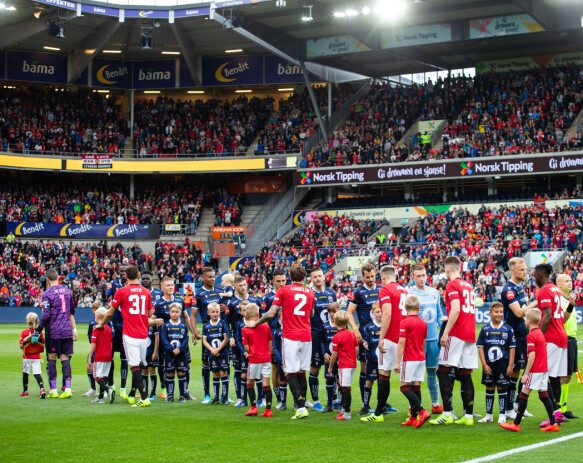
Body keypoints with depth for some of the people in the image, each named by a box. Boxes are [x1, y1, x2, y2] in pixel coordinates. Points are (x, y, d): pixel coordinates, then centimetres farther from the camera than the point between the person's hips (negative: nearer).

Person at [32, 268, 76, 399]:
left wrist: (38, 330, -6)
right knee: (65, 359, 4)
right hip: (67, 331, 4)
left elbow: (46, 315, -13)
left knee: (52, 359, 4)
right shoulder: (67, 291, 10)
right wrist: (73, 328, 27)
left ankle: (53, 390, 5)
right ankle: (67, 389, -4)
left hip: (53, 331, -4)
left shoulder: (47, 294, -8)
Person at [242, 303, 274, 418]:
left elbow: (247, 348, -6)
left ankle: (253, 407, 10)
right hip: (266, 359, 3)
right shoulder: (266, 327, 2)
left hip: (254, 359, -3)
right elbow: (270, 343, 8)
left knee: (250, 383, 14)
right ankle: (268, 410, 2)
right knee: (266, 384, 3)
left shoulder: (245, 330, -6)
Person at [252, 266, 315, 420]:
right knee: (301, 372, 12)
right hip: (306, 336, 4)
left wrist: (255, 323, 9)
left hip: (290, 337, -4)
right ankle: (301, 405, 13)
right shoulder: (310, 293, 11)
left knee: (290, 373, -3)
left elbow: (271, 314, -4)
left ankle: (301, 408, -14)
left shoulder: (283, 290, -1)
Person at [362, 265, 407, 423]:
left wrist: (381, 338, -15)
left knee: (384, 374, -4)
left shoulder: (385, 290, -5)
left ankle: (378, 413, -2)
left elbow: (387, 314, -16)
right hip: (404, 338, 7)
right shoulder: (404, 290, 16)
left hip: (391, 338, -7)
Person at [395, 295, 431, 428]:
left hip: (409, 359, -7)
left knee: (405, 386, -3)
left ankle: (421, 411, -17)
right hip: (421, 358, 7)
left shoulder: (405, 322, -11)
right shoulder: (423, 323, 9)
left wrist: (398, 362, -12)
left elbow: (401, 343, -15)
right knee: (416, 387, 8)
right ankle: (413, 417, 8)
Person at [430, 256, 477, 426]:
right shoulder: (468, 286, 17)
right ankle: (468, 415, 6)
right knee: (465, 375, 8)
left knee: (443, 371, -4)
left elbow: (456, 310, -18)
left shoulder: (452, 285, -7)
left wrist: (446, 332, -17)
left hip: (456, 335, -8)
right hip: (470, 335, 8)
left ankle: (447, 413, -10)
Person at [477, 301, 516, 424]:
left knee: (502, 388, 4)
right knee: (489, 388, 9)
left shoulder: (507, 329, -1)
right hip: (488, 363, 1)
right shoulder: (485, 329, 1)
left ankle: (502, 415, 11)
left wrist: (510, 365, -4)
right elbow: (480, 347, 1)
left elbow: (512, 348, 1)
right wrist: (484, 364, -5)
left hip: (502, 363, -1)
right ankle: (488, 415, 18)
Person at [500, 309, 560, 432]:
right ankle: (553, 423, 7)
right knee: (544, 395, 11)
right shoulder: (540, 333, 14)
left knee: (523, 394, -2)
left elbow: (532, 356, -20)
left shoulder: (531, 336, -14)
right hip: (544, 370, 9)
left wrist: (526, 374, -18)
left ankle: (516, 424, 2)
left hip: (535, 371, -9)